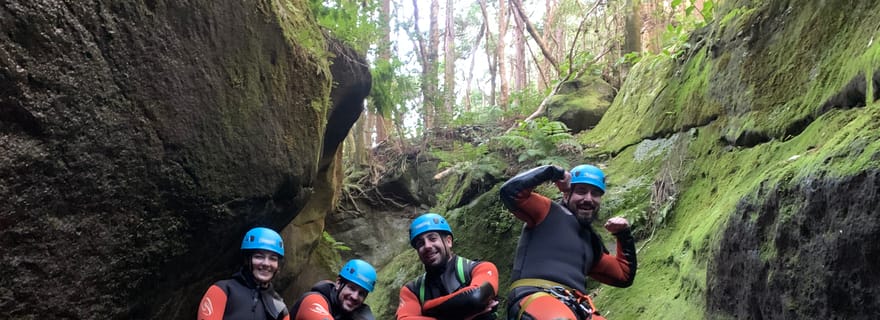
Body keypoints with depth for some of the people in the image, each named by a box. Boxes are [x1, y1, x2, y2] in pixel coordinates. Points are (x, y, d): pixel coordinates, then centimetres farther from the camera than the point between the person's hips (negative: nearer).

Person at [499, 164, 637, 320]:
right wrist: (554, 172, 5)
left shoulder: (592, 243, 29)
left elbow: (624, 276, 36)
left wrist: (624, 235, 26)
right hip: (534, 297, -6)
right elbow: (510, 190, -5)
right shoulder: (549, 212, 11)